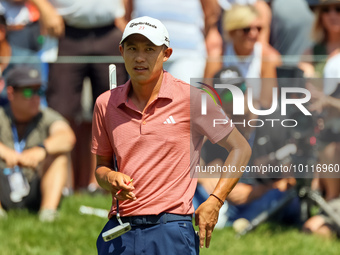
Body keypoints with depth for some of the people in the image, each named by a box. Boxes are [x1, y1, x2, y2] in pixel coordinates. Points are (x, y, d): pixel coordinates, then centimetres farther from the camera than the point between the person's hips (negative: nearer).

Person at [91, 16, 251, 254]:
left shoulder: (191, 99, -2)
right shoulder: (106, 104, 9)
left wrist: (214, 202, -6)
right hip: (119, 233, 4)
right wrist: (110, 179, -5)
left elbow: (240, 149, 4)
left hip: (170, 232, -4)